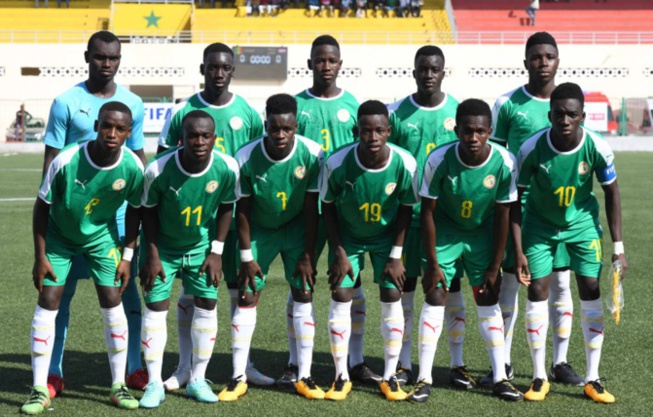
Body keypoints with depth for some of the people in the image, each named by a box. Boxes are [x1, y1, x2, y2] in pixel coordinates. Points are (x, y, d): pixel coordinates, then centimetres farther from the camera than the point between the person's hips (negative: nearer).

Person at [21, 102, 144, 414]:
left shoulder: (132, 167, -23)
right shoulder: (66, 161, -30)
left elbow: (134, 210, -4)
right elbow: (42, 206, -16)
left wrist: (127, 256, -5)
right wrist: (40, 256, -14)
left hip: (102, 235, 2)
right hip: (59, 235, -1)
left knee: (112, 301, -6)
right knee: (48, 302, -8)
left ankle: (118, 386, 6)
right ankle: (40, 390, 0)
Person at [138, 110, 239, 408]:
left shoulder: (227, 168, -23)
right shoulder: (158, 169, -29)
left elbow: (226, 207, -5)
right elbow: (148, 210, -12)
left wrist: (217, 251, -6)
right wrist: (152, 254, -11)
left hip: (201, 244, 2)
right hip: (163, 244, -2)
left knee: (207, 304, 0)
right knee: (156, 307, -5)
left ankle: (197, 380, 12)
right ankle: (154, 384, 2)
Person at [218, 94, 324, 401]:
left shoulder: (312, 154, -23)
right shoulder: (246, 157, -24)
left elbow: (311, 209, -15)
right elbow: (242, 209, -13)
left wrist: (308, 255, -13)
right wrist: (246, 256, -11)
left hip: (297, 228, 0)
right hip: (259, 230, 0)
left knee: (303, 294, -4)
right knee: (247, 298, -4)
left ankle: (304, 377, 4)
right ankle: (238, 378, 3)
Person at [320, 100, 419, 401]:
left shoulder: (404, 164, -26)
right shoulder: (338, 163, -28)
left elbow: (406, 209, -10)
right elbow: (328, 206, -11)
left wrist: (396, 255, -10)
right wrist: (339, 253, -11)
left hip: (386, 236, 1)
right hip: (347, 237, -1)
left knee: (392, 297, -3)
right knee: (340, 297, -6)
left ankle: (390, 377, 8)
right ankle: (341, 377, 6)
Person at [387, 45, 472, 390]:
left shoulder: (459, 112, 2)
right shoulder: (396, 113, 1)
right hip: (407, 210, 0)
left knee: (452, 285, 5)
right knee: (404, 284, 3)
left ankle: (457, 364, 13)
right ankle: (404, 364, 13)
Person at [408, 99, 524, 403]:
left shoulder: (505, 163, -25)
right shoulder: (439, 160, -28)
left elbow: (502, 216, -13)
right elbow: (428, 211, -17)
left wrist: (494, 267, -9)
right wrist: (432, 263, -14)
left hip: (482, 233, 1)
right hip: (445, 232, -1)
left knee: (488, 299, 1)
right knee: (435, 297, -8)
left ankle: (500, 378, 7)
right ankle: (424, 379, -3)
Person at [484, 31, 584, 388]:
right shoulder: (508, 104, -2)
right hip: (518, 205, -2)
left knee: (561, 282, 6)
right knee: (509, 279, 1)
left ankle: (560, 362, 16)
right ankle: (503, 363, 12)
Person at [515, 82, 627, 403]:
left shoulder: (597, 148, -24)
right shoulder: (532, 149, -26)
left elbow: (612, 194, -8)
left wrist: (618, 247, -9)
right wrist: (518, 251, -18)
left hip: (582, 222, 1)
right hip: (540, 223, -1)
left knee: (591, 290, -4)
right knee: (537, 289, -6)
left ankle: (593, 379, 6)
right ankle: (539, 378, 7)